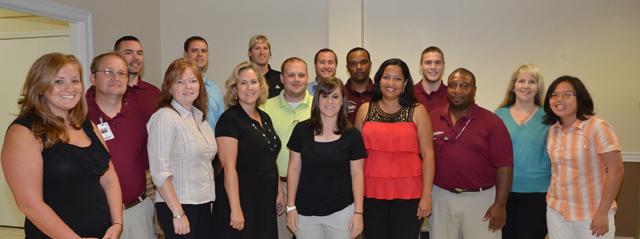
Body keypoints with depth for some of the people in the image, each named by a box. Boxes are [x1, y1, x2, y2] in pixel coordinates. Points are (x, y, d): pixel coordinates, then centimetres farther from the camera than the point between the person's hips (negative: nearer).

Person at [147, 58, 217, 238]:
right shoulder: (164, 117, -13)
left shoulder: (200, 116, 10)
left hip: (203, 203, 7)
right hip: (177, 205, -7)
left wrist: (208, 198, 11)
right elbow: (159, 171, -18)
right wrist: (178, 213, -19)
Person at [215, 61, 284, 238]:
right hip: (242, 202, -7)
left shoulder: (265, 118, 10)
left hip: (266, 202, 7)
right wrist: (236, 209, -21)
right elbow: (229, 168, -18)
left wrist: (279, 192, 15)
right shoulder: (229, 119, -12)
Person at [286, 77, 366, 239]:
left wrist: (358, 212, -4)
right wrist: (291, 207, 1)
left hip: (341, 211, 0)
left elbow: (357, 174, 0)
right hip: (305, 211, 1)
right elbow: (294, 169, 3)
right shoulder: (302, 130, -1)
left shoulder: (352, 135, -3)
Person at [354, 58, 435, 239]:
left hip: (408, 194, -1)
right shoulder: (365, 110, 6)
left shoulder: (417, 111, 1)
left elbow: (428, 154, -2)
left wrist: (427, 196, -8)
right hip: (372, 192, 2)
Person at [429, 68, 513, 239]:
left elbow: (504, 165, -7)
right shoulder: (433, 118, 1)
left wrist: (500, 205, -11)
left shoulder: (492, 122, -5)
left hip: (480, 198, -2)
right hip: (441, 197, 2)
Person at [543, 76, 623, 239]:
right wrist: (554, 203, 4)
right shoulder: (552, 129, 2)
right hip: (556, 210, 5)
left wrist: (603, 212, -16)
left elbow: (615, 170, -15)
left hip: (592, 214, -5)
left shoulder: (598, 127, -14)